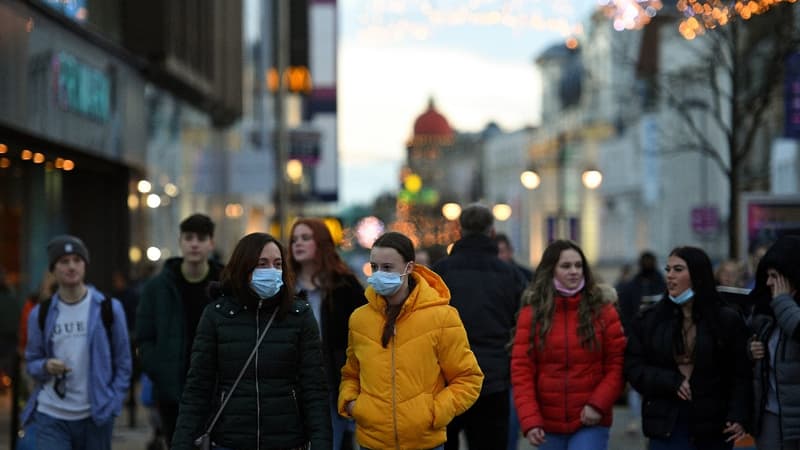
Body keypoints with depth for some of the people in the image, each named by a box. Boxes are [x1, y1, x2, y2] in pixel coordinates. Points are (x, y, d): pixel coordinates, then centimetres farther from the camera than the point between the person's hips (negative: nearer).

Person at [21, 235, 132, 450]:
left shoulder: (108, 309, 0)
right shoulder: (41, 314, 5)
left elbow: (123, 362, 3)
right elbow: (31, 362, 11)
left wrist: (112, 405, -6)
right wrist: (46, 366, -12)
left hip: (96, 416, 0)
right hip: (51, 417, 0)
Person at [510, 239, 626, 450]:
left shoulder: (603, 311, 0)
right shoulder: (532, 313, 1)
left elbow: (617, 365, 0)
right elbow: (521, 370, -4)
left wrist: (598, 404, -14)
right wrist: (529, 420, -14)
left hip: (590, 423, -2)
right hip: (548, 424, 2)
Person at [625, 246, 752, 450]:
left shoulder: (727, 320, 1)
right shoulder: (648, 320, 6)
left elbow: (741, 375, -2)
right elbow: (633, 367, 3)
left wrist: (739, 417, -15)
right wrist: (671, 382, -12)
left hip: (713, 427, -1)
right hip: (666, 426, 1)